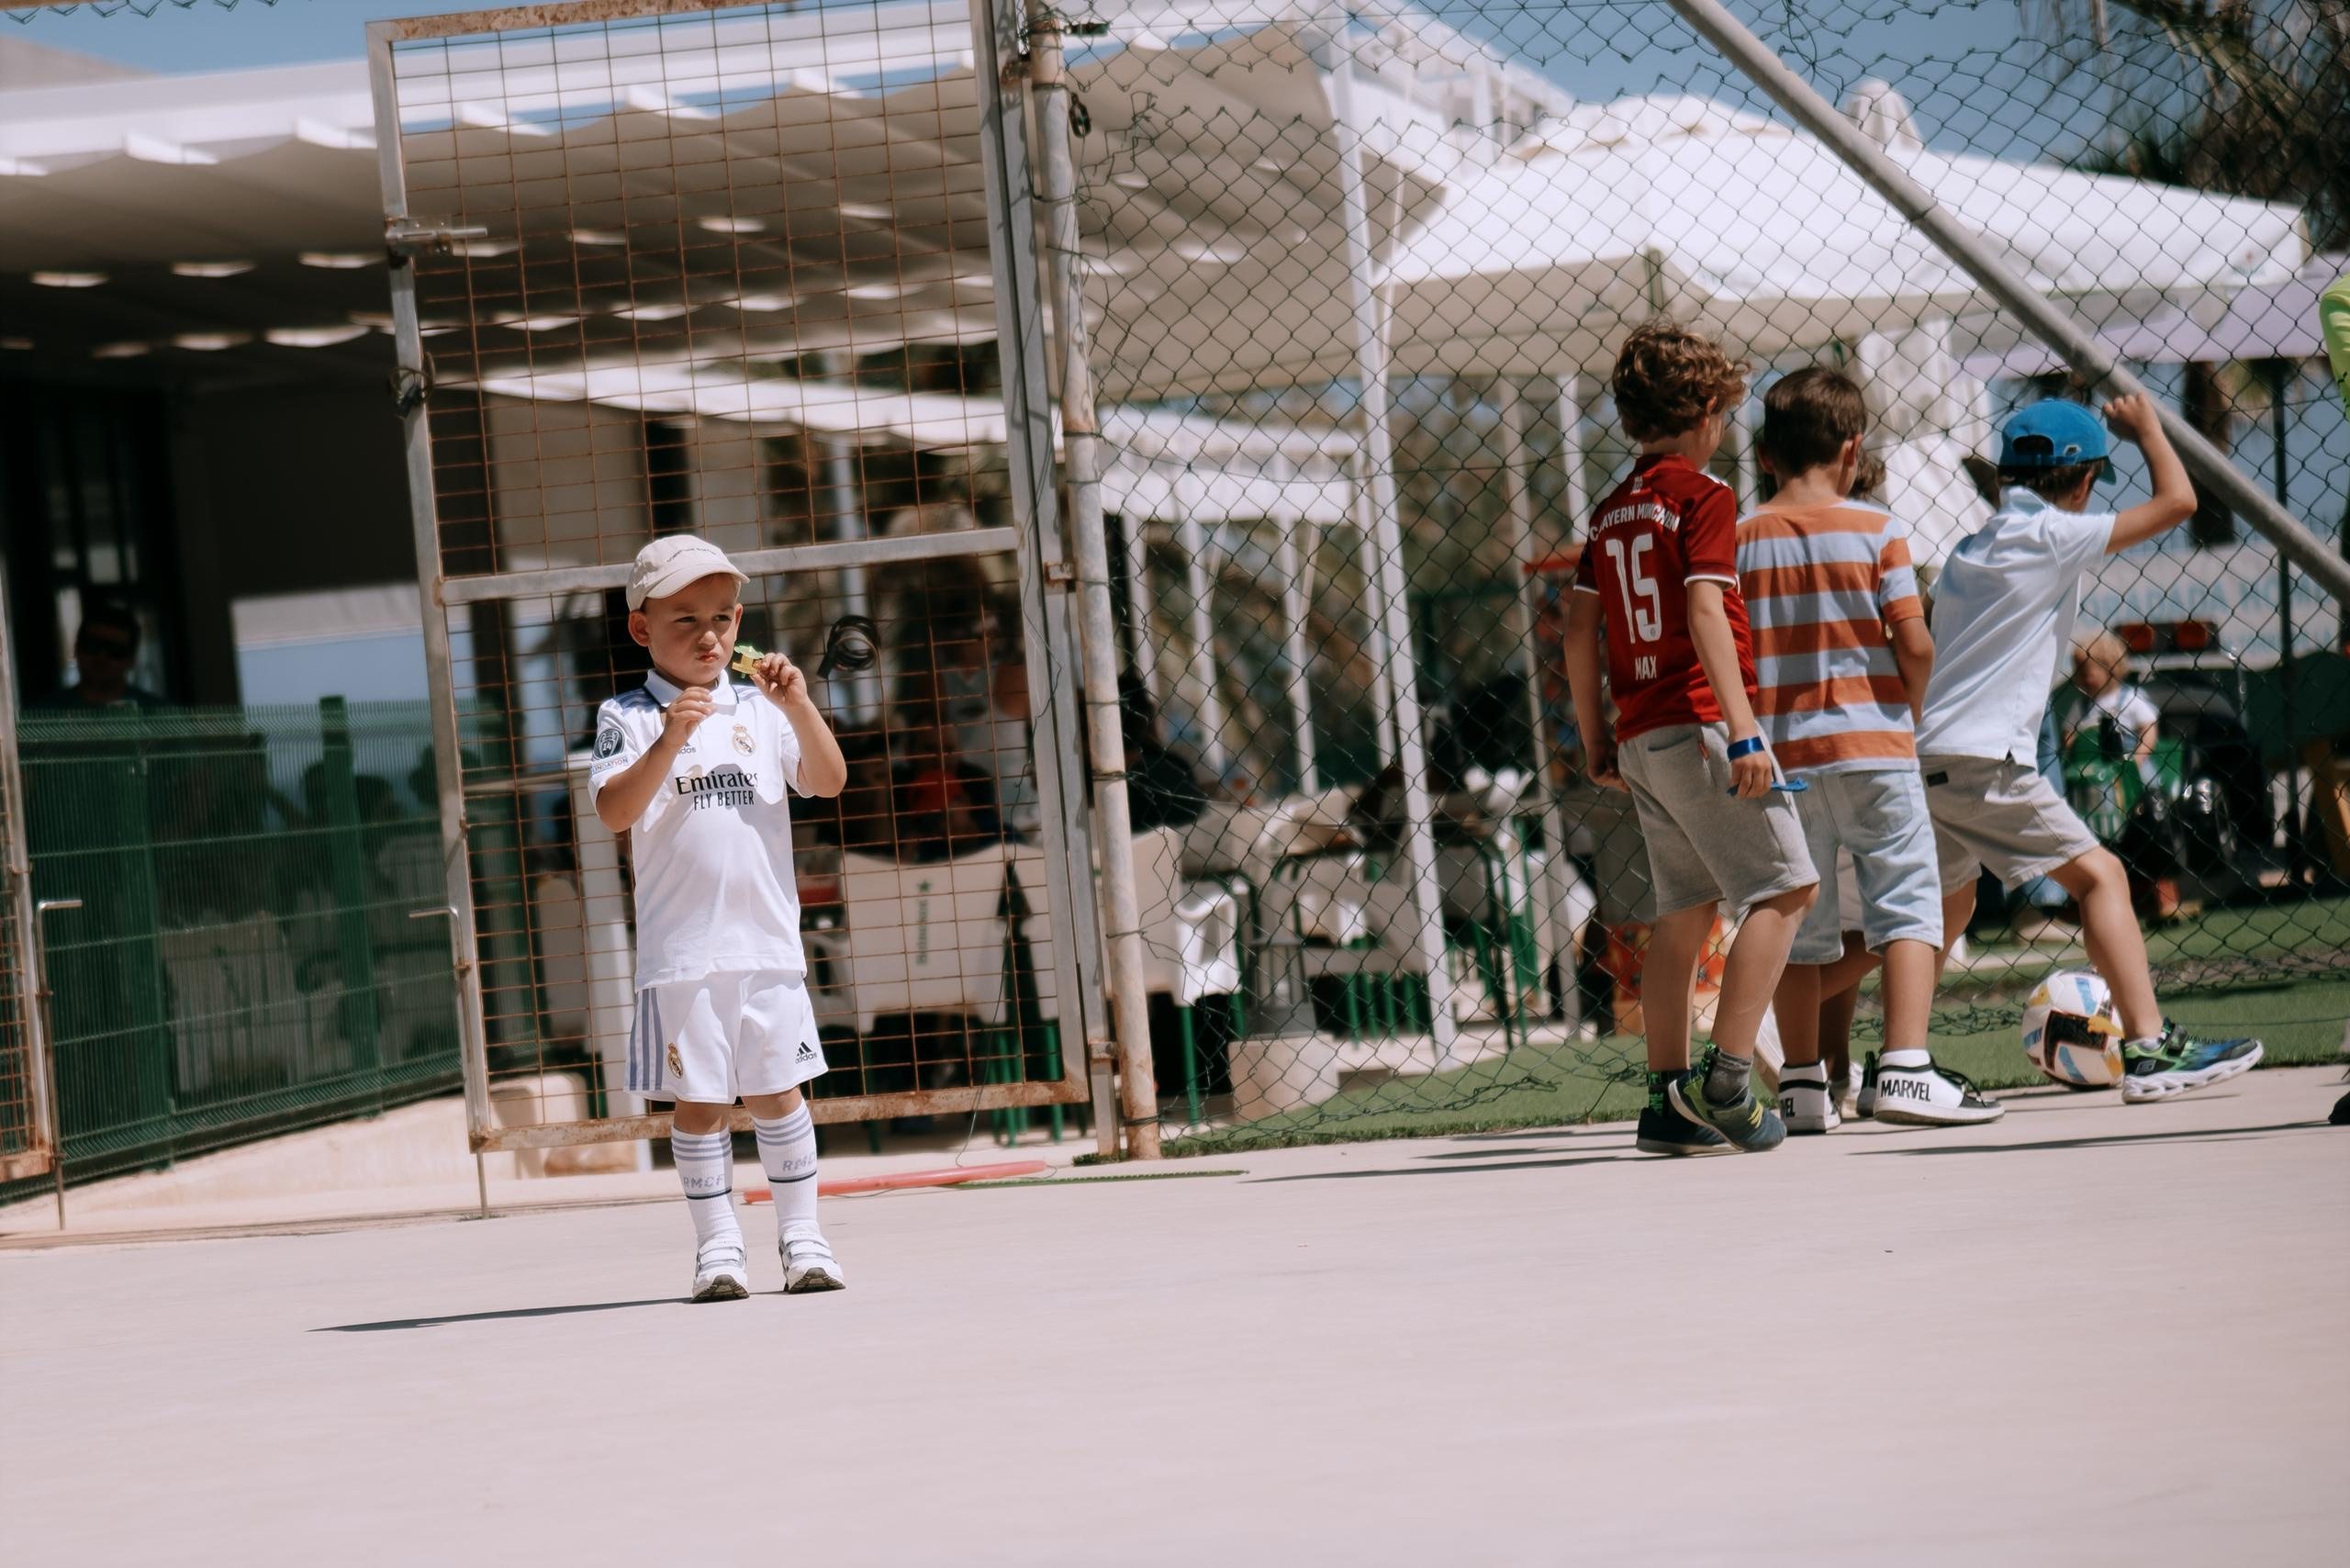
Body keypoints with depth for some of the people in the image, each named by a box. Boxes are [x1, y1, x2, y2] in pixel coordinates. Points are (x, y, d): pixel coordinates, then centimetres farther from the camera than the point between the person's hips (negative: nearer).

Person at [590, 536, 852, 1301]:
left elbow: (828, 782, 1)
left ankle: (801, 1235, 14)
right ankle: (716, 1243, 8)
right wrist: (669, 741, -25)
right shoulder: (628, 717, 1)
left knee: (776, 1090, 6)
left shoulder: (759, 710, 10)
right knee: (697, 1099, 1)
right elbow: (615, 811, -12)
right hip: (681, 950, -2)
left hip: (766, 942, 2)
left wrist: (798, 705, -12)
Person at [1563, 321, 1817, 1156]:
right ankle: (1726, 1078, -15)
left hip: (1640, 736, 8)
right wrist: (1743, 727, -22)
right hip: (1700, 725, -8)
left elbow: (1579, 631, 16)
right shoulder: (1703, 495, -7)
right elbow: (1705, 613, -18)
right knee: (1786, 887, -6)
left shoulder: (1610, 512, 15)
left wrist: (1597, 740, 22)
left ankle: (1668, 1101, 11)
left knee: (1684, 910, 13)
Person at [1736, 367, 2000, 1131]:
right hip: (1871, 747, -3)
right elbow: (1915, 643, -9)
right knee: (1906, 904, 1)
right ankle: (1906, 1069, -11)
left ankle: (1802, 1084, 13)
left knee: (1797, 921, 11)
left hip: (1779, 751, 3)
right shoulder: (1875, 530, -4)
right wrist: (1908, 706, 9)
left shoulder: (1740, 539, 2)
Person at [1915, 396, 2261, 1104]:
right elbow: (2177, 500, -6)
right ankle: (2150, 1050, -14)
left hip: (1923, 754, 8)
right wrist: (2146, 427, 9)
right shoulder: (2051, 536, -6)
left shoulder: (1972, 547, 18)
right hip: (1981, 760, -8)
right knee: (2100, 876, -5)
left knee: (1949, 903, 23)